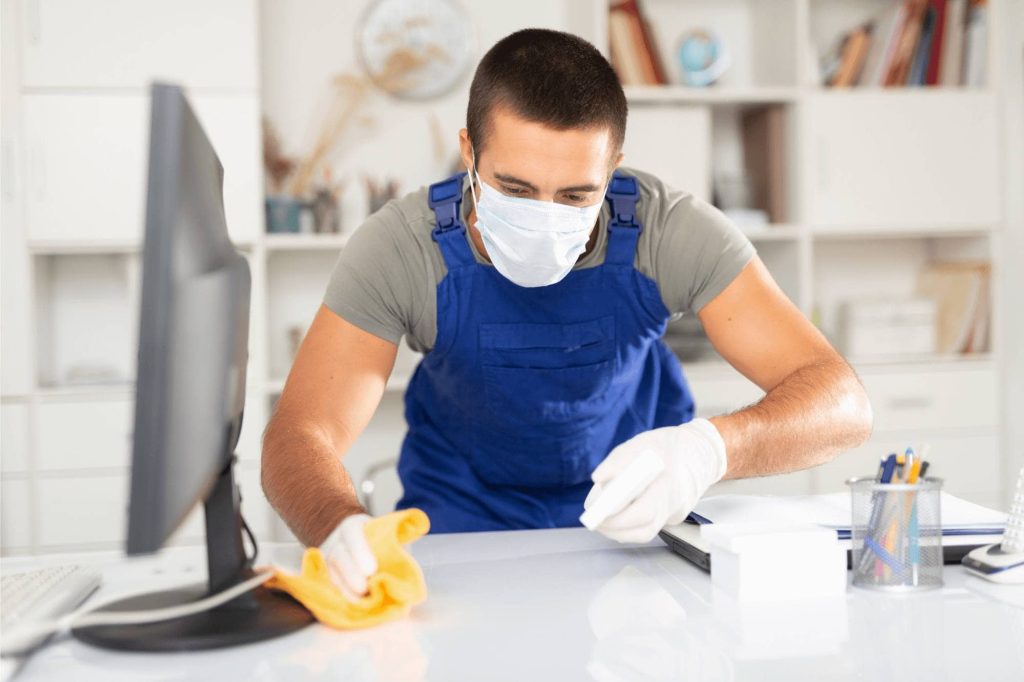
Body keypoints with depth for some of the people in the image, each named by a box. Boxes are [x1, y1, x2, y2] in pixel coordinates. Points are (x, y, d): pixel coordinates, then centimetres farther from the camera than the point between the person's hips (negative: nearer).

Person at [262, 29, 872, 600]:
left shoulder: (669, 231, -24)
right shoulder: (401, 249, -24)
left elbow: (843, 405, -26)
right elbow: (301, 435, -28)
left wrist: (710, 449, -48)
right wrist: (345, 527, -52)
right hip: (466, 519, -1)